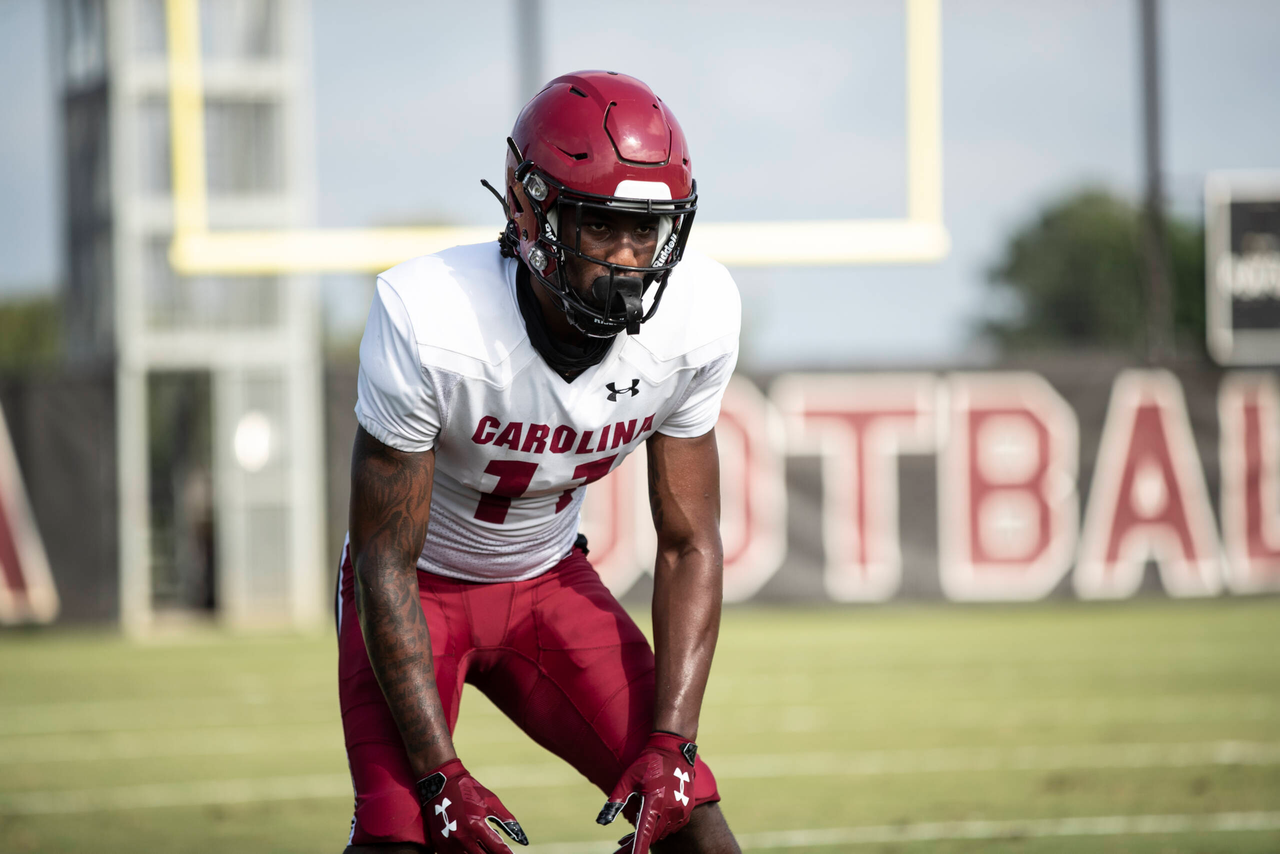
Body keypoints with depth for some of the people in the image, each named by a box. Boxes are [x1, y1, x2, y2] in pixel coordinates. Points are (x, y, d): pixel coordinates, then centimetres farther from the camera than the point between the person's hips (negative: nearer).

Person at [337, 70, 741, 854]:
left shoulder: (698, 314, -20)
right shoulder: (431, 321, -33)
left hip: (551, 580, 4)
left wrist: (671, 744, -20)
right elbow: (386, 565, -25)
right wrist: (442, 776, -29)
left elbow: (689, 545, -9)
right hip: (420, 583, -4)